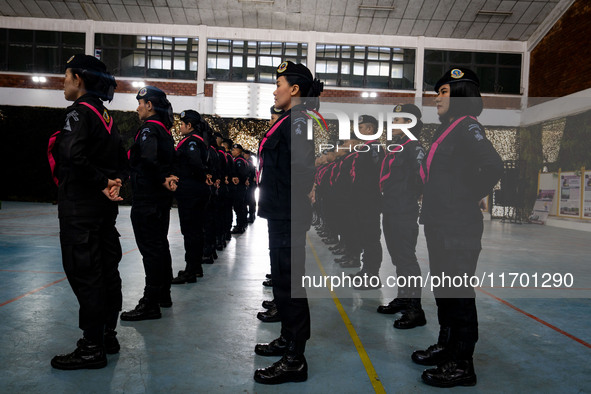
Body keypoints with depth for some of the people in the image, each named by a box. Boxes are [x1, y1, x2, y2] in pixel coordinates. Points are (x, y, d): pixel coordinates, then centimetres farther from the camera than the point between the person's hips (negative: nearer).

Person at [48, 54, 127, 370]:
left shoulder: (80, 112, -11)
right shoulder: (106, 116, 15)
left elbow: (73, 155, -27)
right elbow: (122, 162, 16)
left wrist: (102, 182, -17)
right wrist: (114, 182, -1)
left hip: (80, 206, -9)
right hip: (105, 207, 9)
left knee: (84, 273, -4)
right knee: (106, 269, 13)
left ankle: (91, 348, 4)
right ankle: (108, 335, 25)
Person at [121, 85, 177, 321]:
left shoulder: (149, 129, -14)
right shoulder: (164, 130, 15)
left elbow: (148, 160, -29)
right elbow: (171, 159, 16)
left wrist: (162, 179, -16)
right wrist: (167, 177, 1)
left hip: (146, 201, -10)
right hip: (161, 200, 10)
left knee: (150, 249, -6)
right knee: (160, 245, 16)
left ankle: (150, 303, -1)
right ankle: (163, 294, 28)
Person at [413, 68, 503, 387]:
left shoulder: (468, 127, -12)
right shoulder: (447, 129, 16)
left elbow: (493, 166, -27)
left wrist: (468, 199, -15)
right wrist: (438, 202, 11)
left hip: (459, 228, -10)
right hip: (439, 226, 10)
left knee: (459, 294, 0)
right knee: (443, 290, 19)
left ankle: (461, 365, 13)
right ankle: (446, 346, 35)